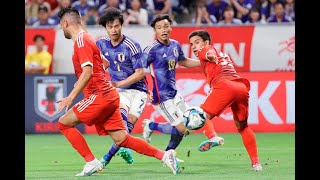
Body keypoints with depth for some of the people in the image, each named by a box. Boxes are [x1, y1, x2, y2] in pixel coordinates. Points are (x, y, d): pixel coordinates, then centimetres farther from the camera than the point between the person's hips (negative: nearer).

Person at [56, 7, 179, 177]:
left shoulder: (81, 40, -11)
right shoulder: (86, 38, 19)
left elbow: (87, 72, -22)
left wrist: (71, 97, -24)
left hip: (99, 96, -9)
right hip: (108, 95, 9)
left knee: (64, 123, -3)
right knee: (121, 139, 6)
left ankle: (92, 162, -6)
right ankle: (164, 155, 2)